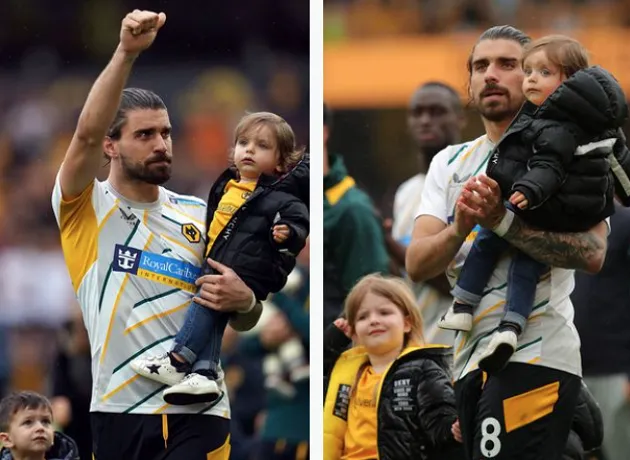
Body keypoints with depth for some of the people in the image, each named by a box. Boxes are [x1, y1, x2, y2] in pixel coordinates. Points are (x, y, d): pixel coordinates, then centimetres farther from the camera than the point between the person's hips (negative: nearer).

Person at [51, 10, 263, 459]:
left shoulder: (201, 216, 11)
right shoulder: (85, 210, 2)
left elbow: (244, 322, 16)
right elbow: (88, 134, -18)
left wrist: (244, 302, -10)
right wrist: (126, 53, -29)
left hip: (197, 412, 1)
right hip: (118, 410, -1)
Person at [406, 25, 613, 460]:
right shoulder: (450, 163, 16)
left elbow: (593, 253, -16)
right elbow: (417, 265, 4)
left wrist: (502, 221, -25)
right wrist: (460, 228, -17)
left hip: (533, 358, -7)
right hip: (471, 361, 7)